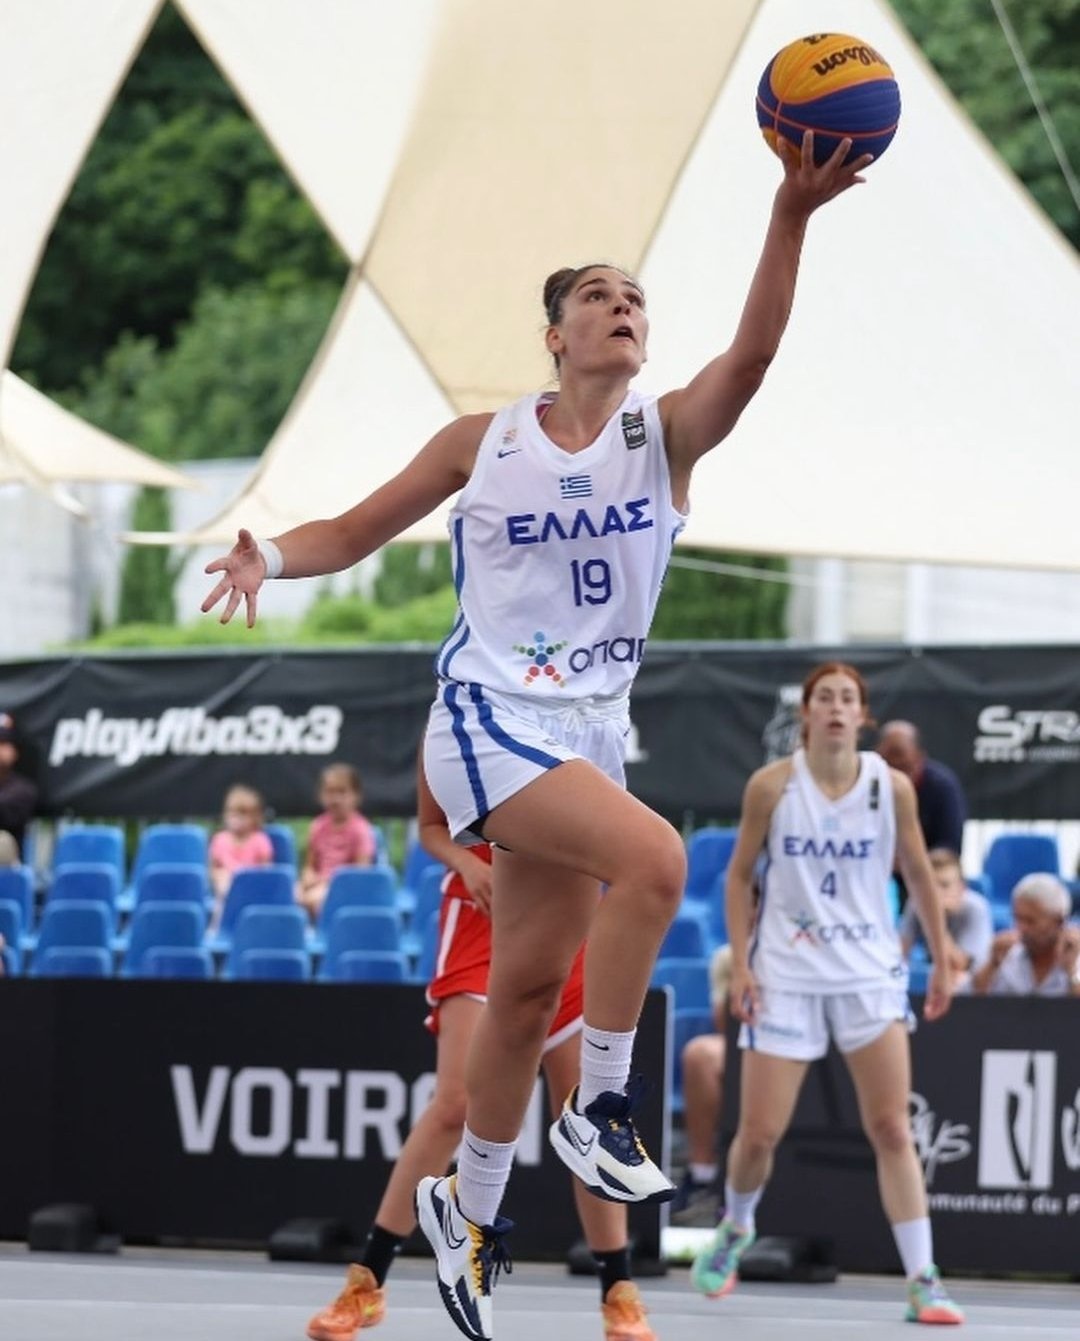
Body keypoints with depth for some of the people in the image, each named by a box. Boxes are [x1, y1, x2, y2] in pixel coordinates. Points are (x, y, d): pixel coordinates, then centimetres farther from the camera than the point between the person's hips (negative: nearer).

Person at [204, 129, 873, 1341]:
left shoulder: (666, 436, -1)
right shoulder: (482, 442, -2)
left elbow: (751, 353, -20)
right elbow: (354, 532, 5)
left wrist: (791, 215, -35)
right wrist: (268, 559, -18)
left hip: (591, 734, 4)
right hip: (487, 724, -4)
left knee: (527, 988, 10)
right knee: (651, 856, -28)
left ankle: (467, 1207, 27)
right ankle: (600, 1107, -16)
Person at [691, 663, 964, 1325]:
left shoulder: (892, 787, -4)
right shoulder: (771, 785, -6)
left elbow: (919, 874, 8)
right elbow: (740, 875, 4)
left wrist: (942, 959, 7)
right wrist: (740, 963, -2)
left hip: (869, 973, 0)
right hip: (785, 973, 0)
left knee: (892, 1129, -9)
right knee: (759, 1132, 1)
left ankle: (923, 1281, -8)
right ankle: (736, 1229, 32)